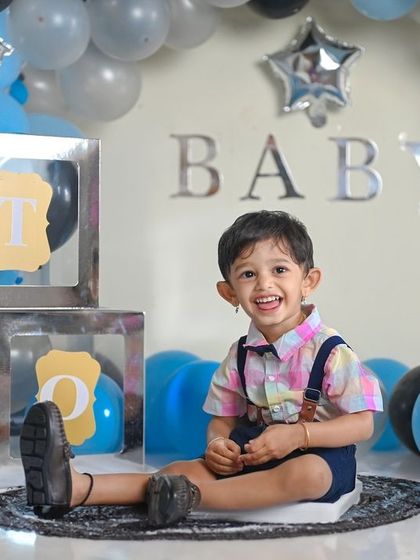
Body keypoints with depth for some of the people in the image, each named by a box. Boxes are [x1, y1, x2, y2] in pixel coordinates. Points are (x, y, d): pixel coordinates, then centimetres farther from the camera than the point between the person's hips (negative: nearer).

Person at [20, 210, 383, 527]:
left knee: (306, 474, -40)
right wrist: (217, 443, -13)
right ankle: (76, 488, -36)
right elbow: (223, 419, 12)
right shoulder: (240, 356, 7)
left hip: (319, 455, -4)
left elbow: (363, 424, -12)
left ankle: (191, 496, -42)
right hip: (252, 450, 5)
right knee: (185, 469, -19)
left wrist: (298, 435, -25)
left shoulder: (330, 352, -10)